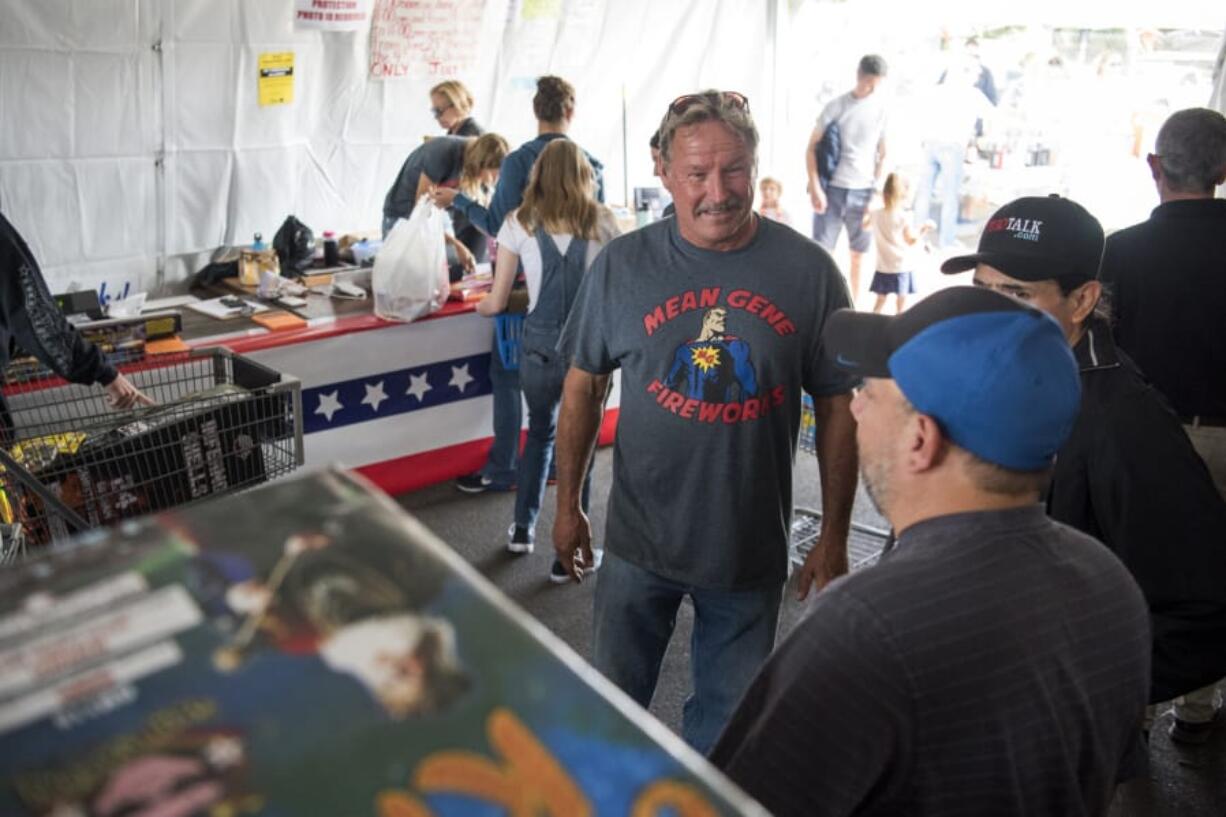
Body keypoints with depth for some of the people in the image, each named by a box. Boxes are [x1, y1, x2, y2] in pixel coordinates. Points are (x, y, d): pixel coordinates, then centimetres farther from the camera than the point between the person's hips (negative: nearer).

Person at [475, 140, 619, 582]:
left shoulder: (520, 223, 1)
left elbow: (496, 303, 2)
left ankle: (523, 529, 32)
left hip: (540, 343, 1)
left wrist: (479, 305, 24)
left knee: (540, 431, 24)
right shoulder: (601, 221, 1)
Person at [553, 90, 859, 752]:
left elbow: (838, 407, -2)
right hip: (639, 541, 1)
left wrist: (833, 538, 0)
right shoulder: (622, 265, -8)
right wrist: (567, 506, 5)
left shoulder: (809, 271, -9)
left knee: (726, 716, 20)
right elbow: (583, 385, 2)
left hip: (752, 549, 0)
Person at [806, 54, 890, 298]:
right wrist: (815, 188, -9)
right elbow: (812, 147, -1)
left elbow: (883, 153, 7)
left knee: (858, 256, 7)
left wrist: (876, 190, -1)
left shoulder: (883, 107, 2)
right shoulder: (837, 106, -3)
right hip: (832, 188, -2)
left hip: (863, 191, 2)